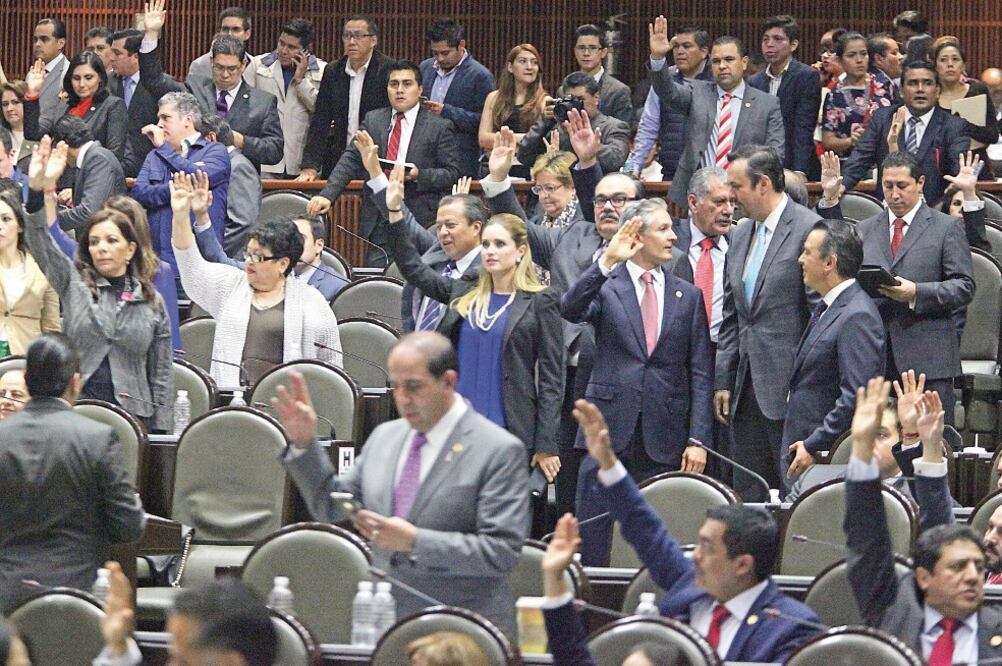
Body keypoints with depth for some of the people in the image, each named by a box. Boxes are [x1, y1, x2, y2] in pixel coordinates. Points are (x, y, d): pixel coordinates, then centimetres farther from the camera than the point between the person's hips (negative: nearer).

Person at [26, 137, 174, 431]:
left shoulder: (152, 302, 8)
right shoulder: (74, 283, 8)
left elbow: (161, 374, 10)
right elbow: (40, 244, -7)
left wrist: (160, 432, 4)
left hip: (132, 415, 0)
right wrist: (39, 189, -22)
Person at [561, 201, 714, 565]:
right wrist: (606, 262, -29)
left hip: (663, 436, 2)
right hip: (610, 425, -2)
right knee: (594, 538, -1)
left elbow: (700, 373, 8)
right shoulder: (605, 286, 3)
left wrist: (698, 439, 0)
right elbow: (570, 310, -18)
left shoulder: (687, 296, 10)